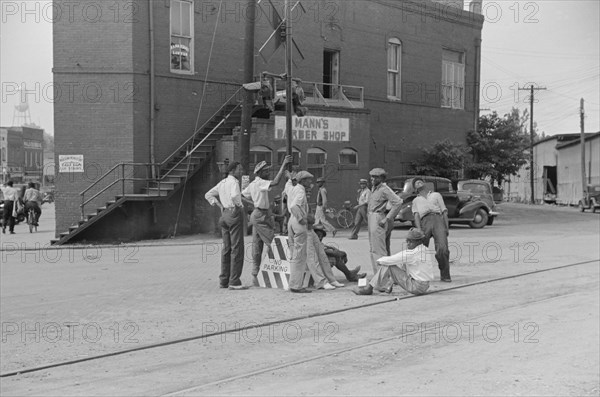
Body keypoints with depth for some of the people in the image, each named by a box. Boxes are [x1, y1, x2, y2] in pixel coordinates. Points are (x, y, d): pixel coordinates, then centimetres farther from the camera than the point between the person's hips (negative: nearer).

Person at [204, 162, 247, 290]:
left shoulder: (222, 183, 14)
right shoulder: (233, 182, -11)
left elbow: (208, 195, 21)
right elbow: (234, 195, -31)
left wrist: (221, 206, 14)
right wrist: (239, 205, -11)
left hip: (224, 214, 9)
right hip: (235, 214, -9)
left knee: (227, 249, 12)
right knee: (237, 249, -7)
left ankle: (224, 280, 14)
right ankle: (234, 282, -8)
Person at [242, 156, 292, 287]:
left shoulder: (252, 185, 13)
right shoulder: (260, 183, -16)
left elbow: (241, 195, 24)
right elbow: (275, 182, -33)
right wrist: (283, 165, -31)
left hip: (256, 215, 10)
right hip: (262, 216, -10)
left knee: (257, 246, 11)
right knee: (272, 243, -9)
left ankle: (255, 276, 14)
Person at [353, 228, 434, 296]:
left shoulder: (411, 253, -19)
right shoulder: (427, 251, 8)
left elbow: (389, 260, -14)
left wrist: (379, 260, 7)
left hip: (416, 287, -9)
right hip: (424, 286, 9)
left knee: (387, 265, -8)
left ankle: (369, 288, -1)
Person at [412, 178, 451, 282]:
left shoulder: (436, 195, 27)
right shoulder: (416, 200, 28)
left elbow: (444, 212, 19)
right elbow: (416, 216, 11)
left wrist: (447, 227, 4)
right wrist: (419, 230, -7)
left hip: (438, 220, -1)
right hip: (424, 221, 1)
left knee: (442, 248, -18)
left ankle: (445, 275, -9)